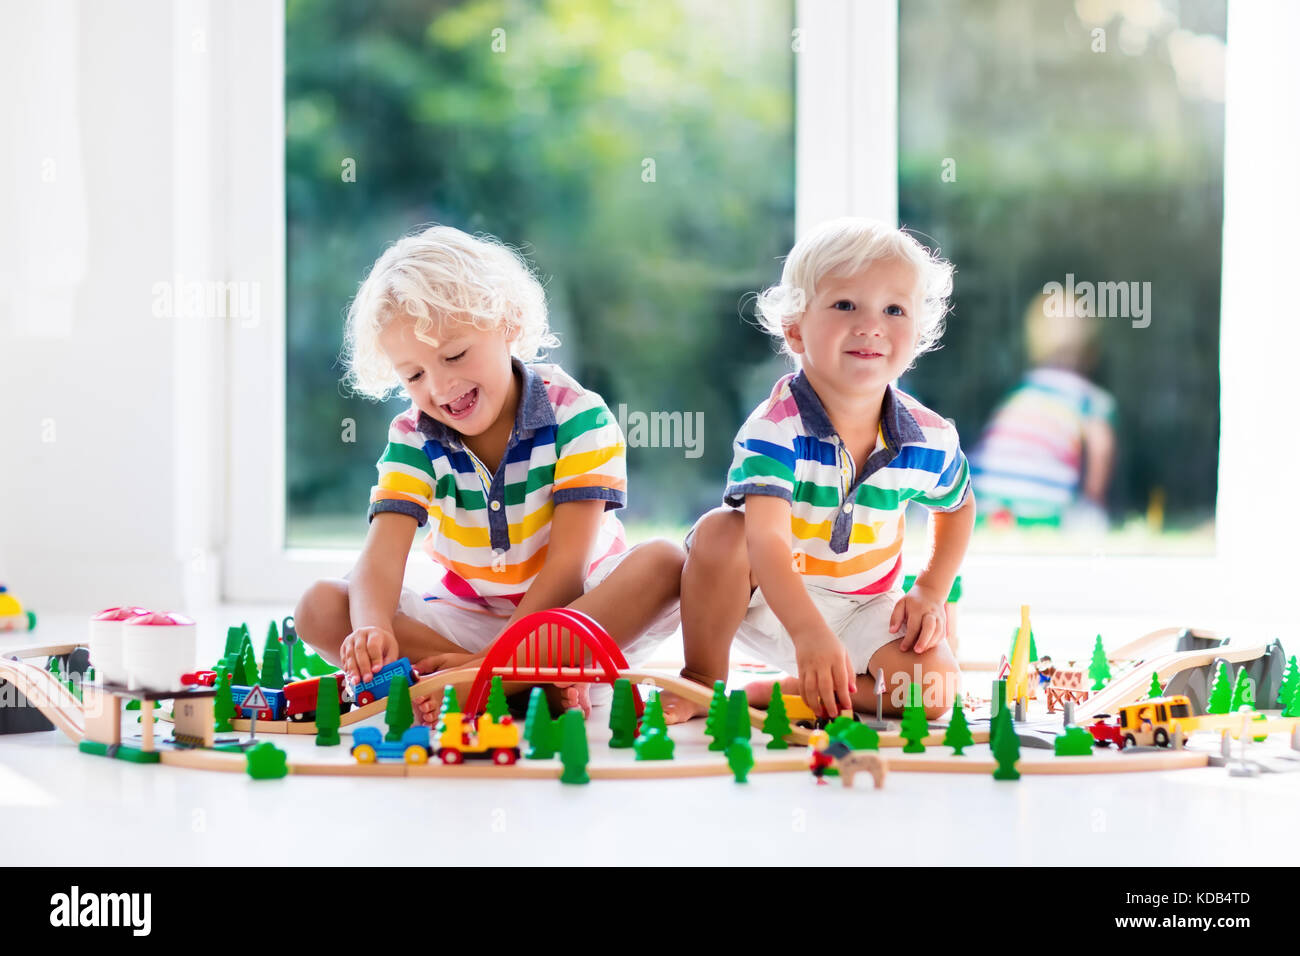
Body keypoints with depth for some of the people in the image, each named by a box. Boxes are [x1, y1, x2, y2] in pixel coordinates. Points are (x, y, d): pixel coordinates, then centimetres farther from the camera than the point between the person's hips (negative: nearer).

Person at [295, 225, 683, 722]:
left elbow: (567, 564, -22)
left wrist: (492, 660, -33)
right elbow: (381, 558, -20)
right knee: (321, 608, -20)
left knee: (663, 564, -32)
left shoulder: (578, 416, -15)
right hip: (466, 618, 3)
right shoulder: (413, 439, -5)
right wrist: (372, 627, -44)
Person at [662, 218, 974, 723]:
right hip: (768, 600, -4)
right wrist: (809, 633, -59)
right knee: (720, 531, -34)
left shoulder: (931, 439, -13)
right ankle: (702, 680, -12)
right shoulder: (775, 430, -28)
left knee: (933, 689, -21)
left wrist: (930, 591, -1)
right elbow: (766, 539, -43)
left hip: (865, 609, 4)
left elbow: (956, 507, 13)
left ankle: (763, 693, -9)